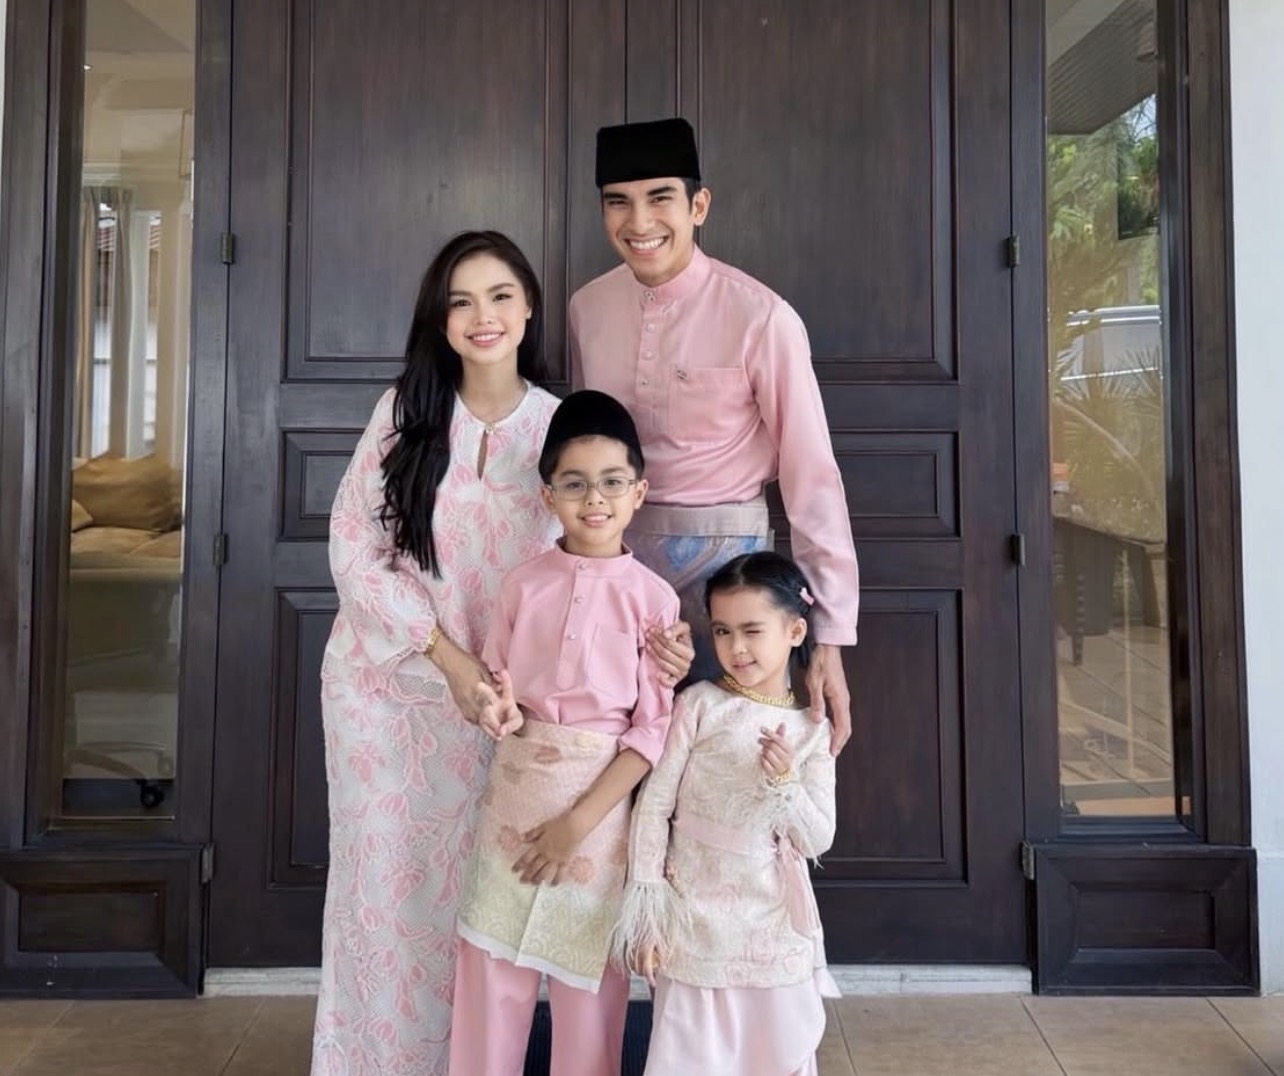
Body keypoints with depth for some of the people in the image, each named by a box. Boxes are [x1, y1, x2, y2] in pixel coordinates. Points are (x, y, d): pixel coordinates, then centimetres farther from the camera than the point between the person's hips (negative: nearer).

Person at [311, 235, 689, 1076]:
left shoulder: (559, 427, -4)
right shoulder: (404, 411, -5)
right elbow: (353, 546, -8)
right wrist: (447, 654, -17)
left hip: (491, 696, 0)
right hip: (381, 685, 0)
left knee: (468, 891, 10)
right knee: (379, 881, 10)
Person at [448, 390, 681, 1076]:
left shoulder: (652, 598, -7)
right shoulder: (523, 584, 2)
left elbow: (654, 729, -8)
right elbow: (494, 682, 12)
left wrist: (579, 819, -13)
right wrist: (501, 710, -13)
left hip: (602, 799, -2)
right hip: (515, 792, 3)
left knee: (587, 980, 9)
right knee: (489, 969, 9)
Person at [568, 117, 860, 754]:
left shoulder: (760, 317, -14)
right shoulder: (587, 308, 2)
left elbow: (811, 472, -14)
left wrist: (830, 640, -17)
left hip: (721, 553, -4)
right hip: (613, 549, 4)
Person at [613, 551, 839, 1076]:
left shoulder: (812, 731, 0)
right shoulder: (699, 705, -6)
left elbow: (818, 840, -2)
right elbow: (654, 803, -6)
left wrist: (784, 782, -20)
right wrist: (646, 908, -7)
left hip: (773, 929, 2)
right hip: (694, 919, -2)